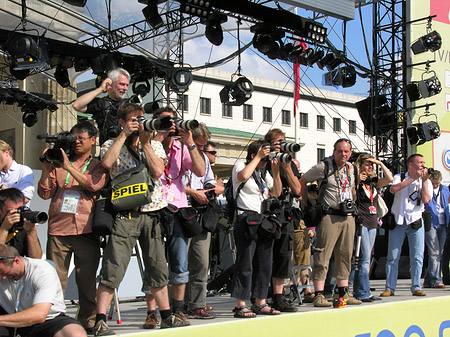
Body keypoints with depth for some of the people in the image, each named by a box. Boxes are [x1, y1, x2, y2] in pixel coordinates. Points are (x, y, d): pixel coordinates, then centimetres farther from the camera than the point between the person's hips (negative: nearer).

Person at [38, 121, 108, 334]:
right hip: (58, 230, 1)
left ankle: (88, 321, 8)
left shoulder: (97, 166, 13)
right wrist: (46, 168, -1)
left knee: (87, 280, 0)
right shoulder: (58, 164, 17)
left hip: (86, 230, -1)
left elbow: (94, 184, -8)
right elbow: (45, 193, 10)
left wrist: (68, 166, -10)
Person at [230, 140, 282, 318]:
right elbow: (243, 176, -24)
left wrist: (276, 171, 3)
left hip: (265, 220, 8)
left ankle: (260, 303, 16)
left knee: (264, 264, 8)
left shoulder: (264, 173, 20)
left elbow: (276, 193, 14)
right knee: (245, 263, -8)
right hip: (247, 220, -7)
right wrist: (258, 157, -14)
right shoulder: (240, 166, 0)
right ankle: (240, 305, -5)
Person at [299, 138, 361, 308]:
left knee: (345, 256, 10)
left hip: (348, 217, 6)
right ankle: (319, 295, -7)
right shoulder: (323, 167, -4)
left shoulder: (352, 168, 14)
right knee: (323, 256, -8)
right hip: (329, 216, -6)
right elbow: (301, 182, 2)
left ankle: (342, 292, 18)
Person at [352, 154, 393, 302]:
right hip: (360, 222, -8)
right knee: (365, 258, -11)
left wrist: (380, 164, 4)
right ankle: (363, 293, -8)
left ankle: (358, 291, 13)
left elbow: (390, 179, 7)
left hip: (372, 223, 8)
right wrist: (357, 181, -20)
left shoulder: (373, 181, 15)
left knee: (366, 259, 8)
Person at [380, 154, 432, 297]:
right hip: (398, 221, -1)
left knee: (417, 256, -3)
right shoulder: (399, 177, 7)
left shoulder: (426, 182, 10)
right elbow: (394, 188, -16)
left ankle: (416, 287, 6)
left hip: (415, 220, 1)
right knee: (392, 256, -1)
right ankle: (390, 288, 4)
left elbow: (426, 200, -6)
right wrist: (413, 178, -12)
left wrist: (424, 180, -7)